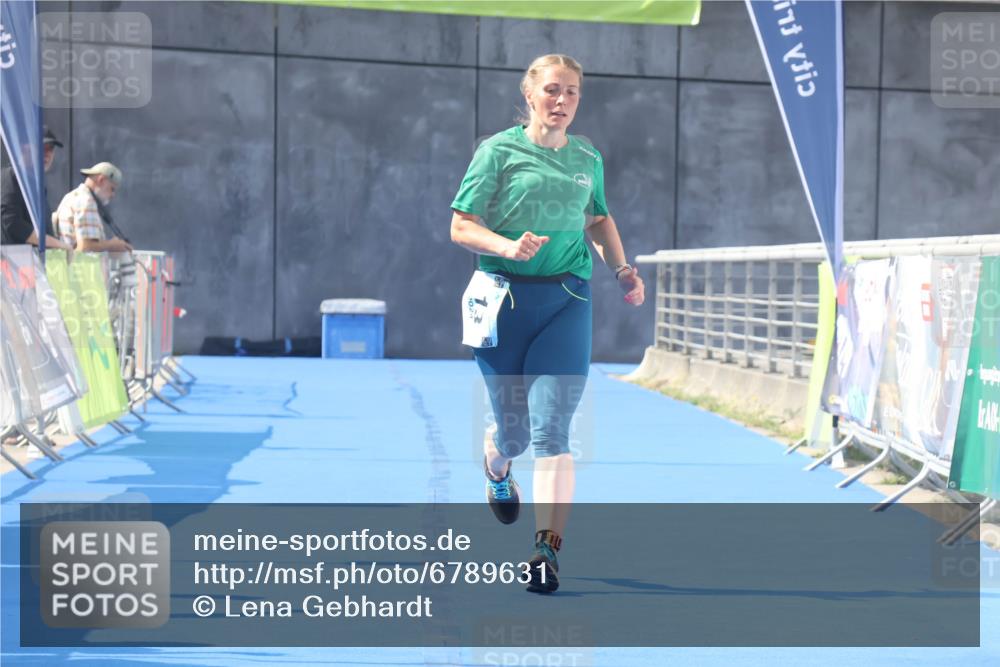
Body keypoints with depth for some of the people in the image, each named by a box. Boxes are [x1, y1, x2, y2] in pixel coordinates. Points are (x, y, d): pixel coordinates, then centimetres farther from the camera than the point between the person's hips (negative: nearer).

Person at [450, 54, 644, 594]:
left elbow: (599, 220, 27)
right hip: (504, 297, -2)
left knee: (551, 430, -11)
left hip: (566, 300, 2)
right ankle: (496, 468, 46)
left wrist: (623, 270, 12)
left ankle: (548, 549, -10)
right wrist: (508, 247, -21)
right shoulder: (499, 150, -1)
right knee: (513, 430, 8)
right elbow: (461, 227, -4)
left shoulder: (588, 158, 11)